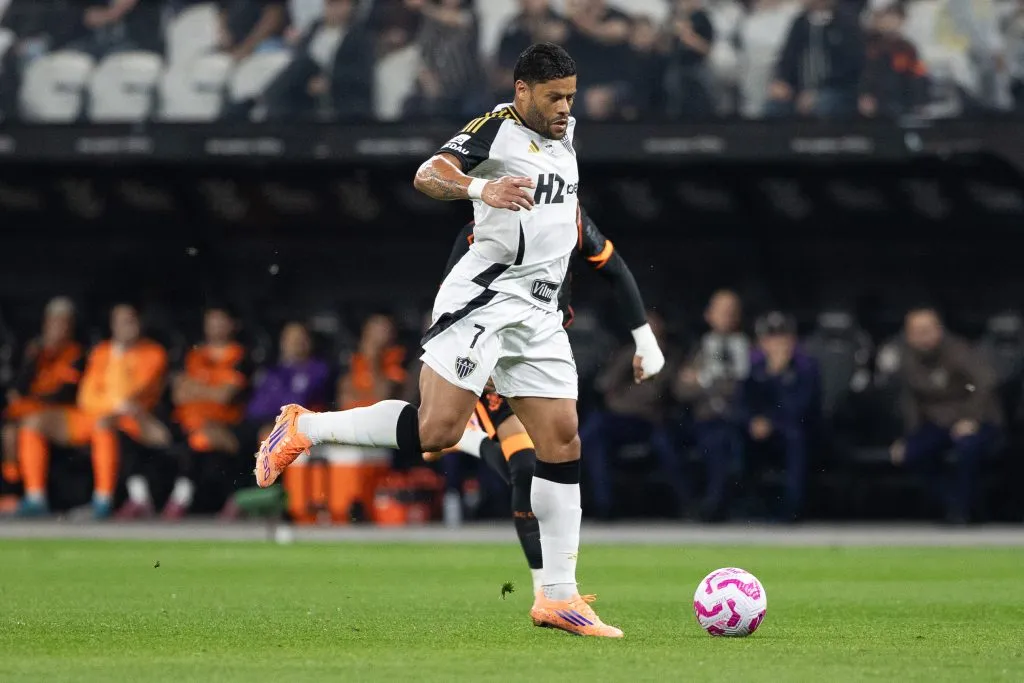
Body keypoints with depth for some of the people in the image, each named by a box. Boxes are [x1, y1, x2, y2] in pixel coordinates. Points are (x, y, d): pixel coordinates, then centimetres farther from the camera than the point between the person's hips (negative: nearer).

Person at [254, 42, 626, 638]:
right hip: (483, 298, -8)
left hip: (539, 314, 8)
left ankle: (558, 597, 4)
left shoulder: (565, 133, 18)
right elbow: (429, 175, -22)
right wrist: (479, 188, -40)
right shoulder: (498, 129, -8)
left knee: (562, 442, 2)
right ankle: (305, 428, 0)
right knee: (437, 429, -20)